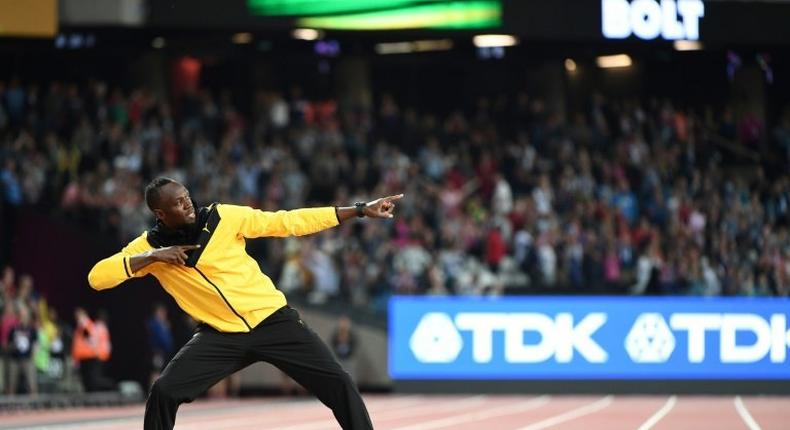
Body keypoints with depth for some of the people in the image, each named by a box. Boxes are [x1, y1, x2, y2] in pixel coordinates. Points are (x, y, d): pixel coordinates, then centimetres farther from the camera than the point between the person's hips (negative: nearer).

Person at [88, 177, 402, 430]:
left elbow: (288, 222, -6)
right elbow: (96, 278, -13)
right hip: (220, 335, 1)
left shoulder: (223, 217, -8)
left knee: (337, 383, -11)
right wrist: (151, 257, -24)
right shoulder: (149, 246, -5)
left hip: (272, 319, -1)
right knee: (163, 393, -13)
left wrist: (360, 210, -8)